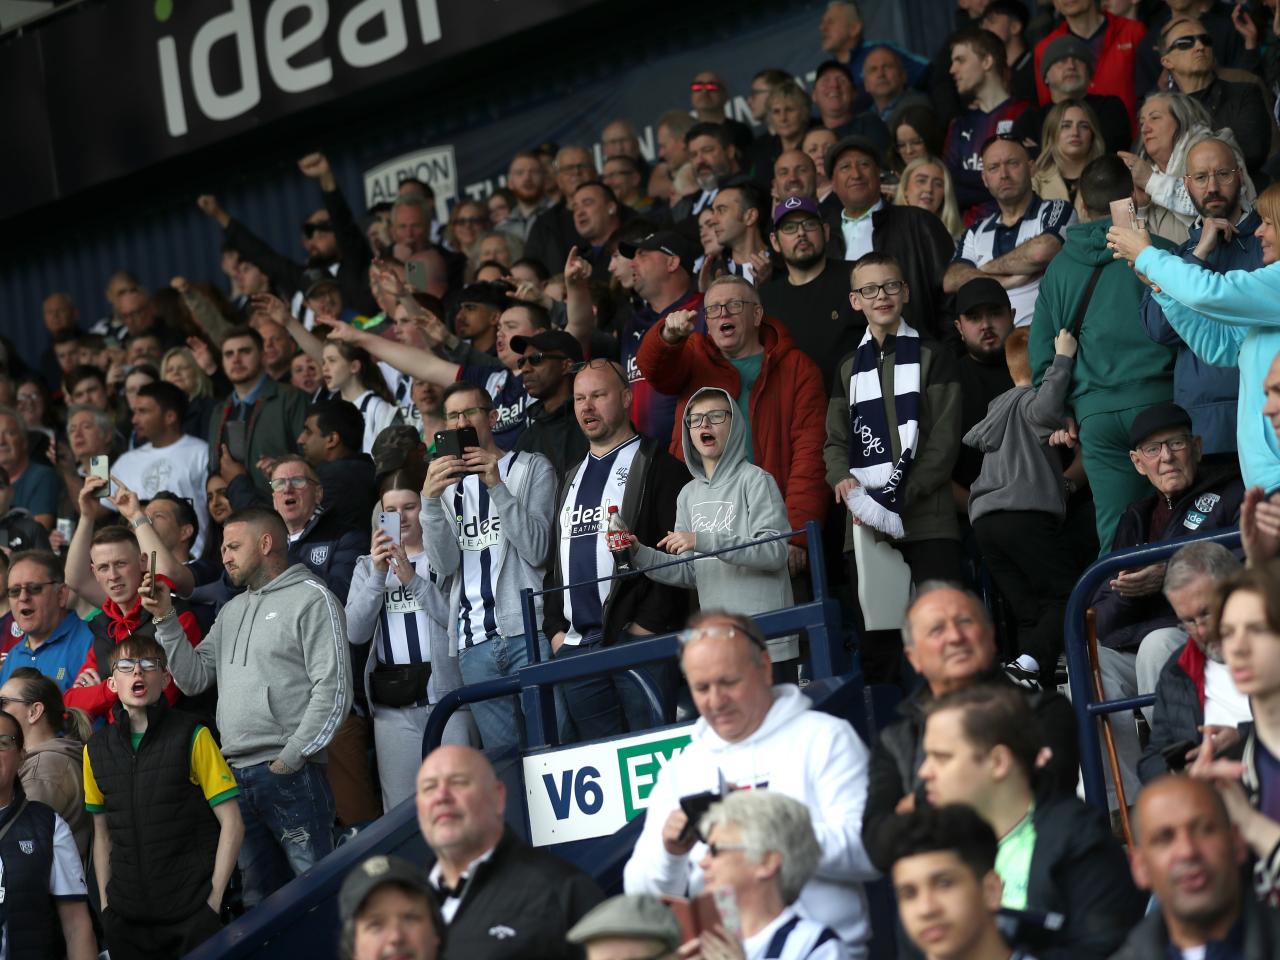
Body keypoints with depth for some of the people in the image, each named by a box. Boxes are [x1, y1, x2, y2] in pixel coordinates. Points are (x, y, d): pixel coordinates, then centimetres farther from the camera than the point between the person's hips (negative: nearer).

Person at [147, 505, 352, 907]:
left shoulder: (311, 598, -2)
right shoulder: (232, 610, 22)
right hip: (236, 776, 7)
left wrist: (290, 759, -13)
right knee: (258, 899, 9)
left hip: (289, 773, -7)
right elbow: (194, 678, 15)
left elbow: (333, 690, -10)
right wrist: (165, 619, 5)